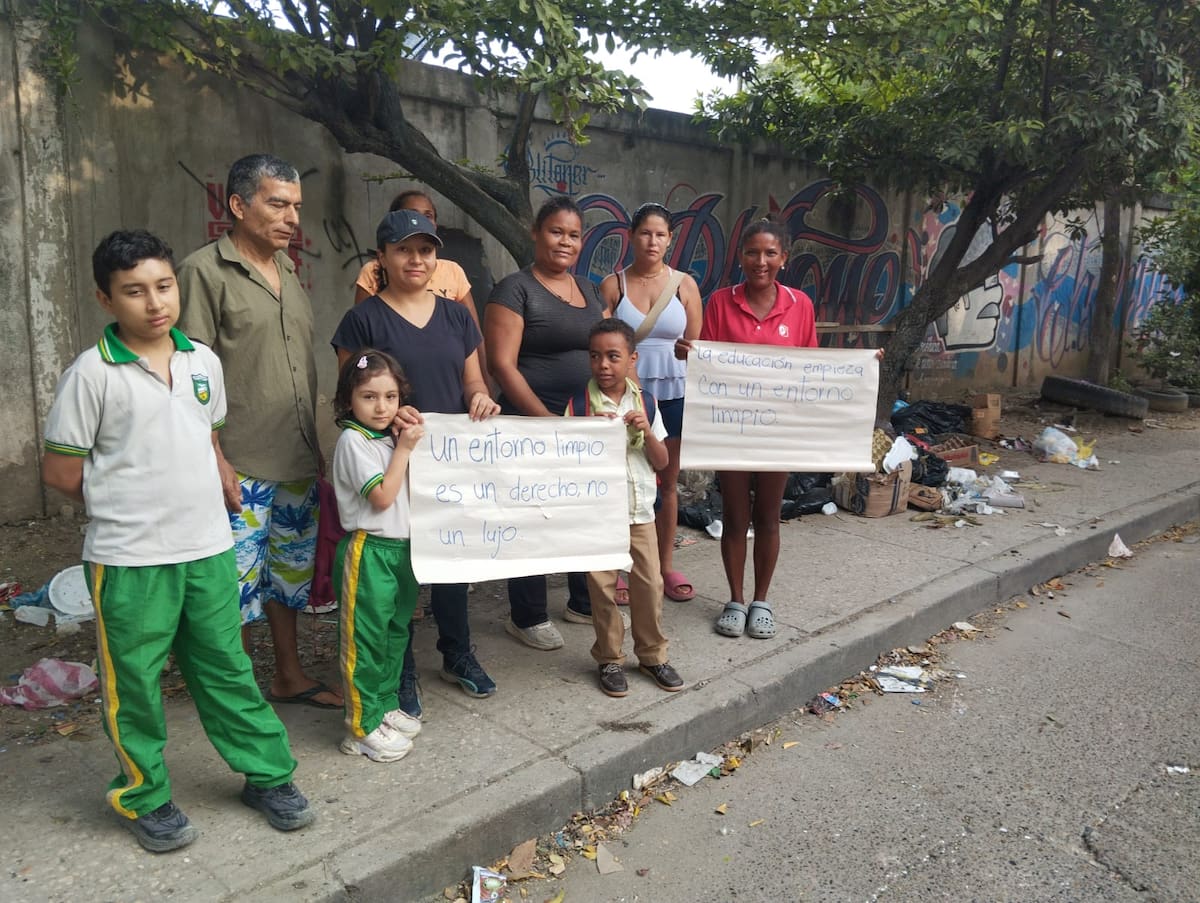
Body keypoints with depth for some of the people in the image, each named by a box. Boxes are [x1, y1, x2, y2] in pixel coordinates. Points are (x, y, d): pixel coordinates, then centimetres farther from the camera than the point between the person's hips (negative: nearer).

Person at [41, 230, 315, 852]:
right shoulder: (92, 374, -11)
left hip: (209, 549, 4)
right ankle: (145, 798, 31)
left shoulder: (203, 361, 3)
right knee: (133, 684, 11)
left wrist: (195, 498, 11)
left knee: (227, 669, 15)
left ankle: (268, 776, 29)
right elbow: (60, 471, -6)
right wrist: (124, 507, 2)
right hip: (127, 560, -4)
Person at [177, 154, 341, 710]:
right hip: (240, 468, -7)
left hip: (298, 461, 7)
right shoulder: (205, 271, -10)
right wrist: (216, 461, -17)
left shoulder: (288, 268, 12)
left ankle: (289, 675, 32)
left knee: (290, 570, 17)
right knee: (237, 583, 2)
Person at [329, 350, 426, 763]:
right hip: (368, 552, -8)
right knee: (365, 640, 0)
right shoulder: (353, 440, -13)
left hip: (402, 547, 9)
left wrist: (412, 440, 6)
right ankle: (363, 728, 10)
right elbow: (382, 496, -18)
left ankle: (385, 706, 33)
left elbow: (410, 491, 15)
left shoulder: (390, 437, 11)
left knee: (395, 634, 18)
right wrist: (404, 448, -14)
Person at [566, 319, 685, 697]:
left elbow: (662, 462, 3)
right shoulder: (579, 404, -7)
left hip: (640, 510, 2)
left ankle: (652, 655, 25)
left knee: (649, 583, 7)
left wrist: (645, 431, -14)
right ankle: (610, 659, 22)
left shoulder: (645, 402, 1)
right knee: (602, 586, 5)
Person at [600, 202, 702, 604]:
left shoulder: (684, 284, 4)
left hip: (672, 394, 2)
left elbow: (695, 347, 6)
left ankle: (665, 566, 23)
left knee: (667, 482, 10)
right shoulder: (613, 285, 0)